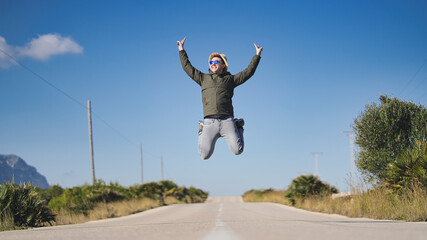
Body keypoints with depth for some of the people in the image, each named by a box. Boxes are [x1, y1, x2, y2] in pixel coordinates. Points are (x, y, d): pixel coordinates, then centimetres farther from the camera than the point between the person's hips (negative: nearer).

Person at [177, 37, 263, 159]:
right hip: (210, 122, 1)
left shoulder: (230, 79, 19)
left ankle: (239, 128, 22)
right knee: (205, 155, -8)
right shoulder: (203, 78, 22)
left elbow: (248, 72, 18)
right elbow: (187, 67, 24)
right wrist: (182, 51, 23)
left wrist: (257, 55, 17)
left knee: (237, 150, -12)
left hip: (227, 121, -1)